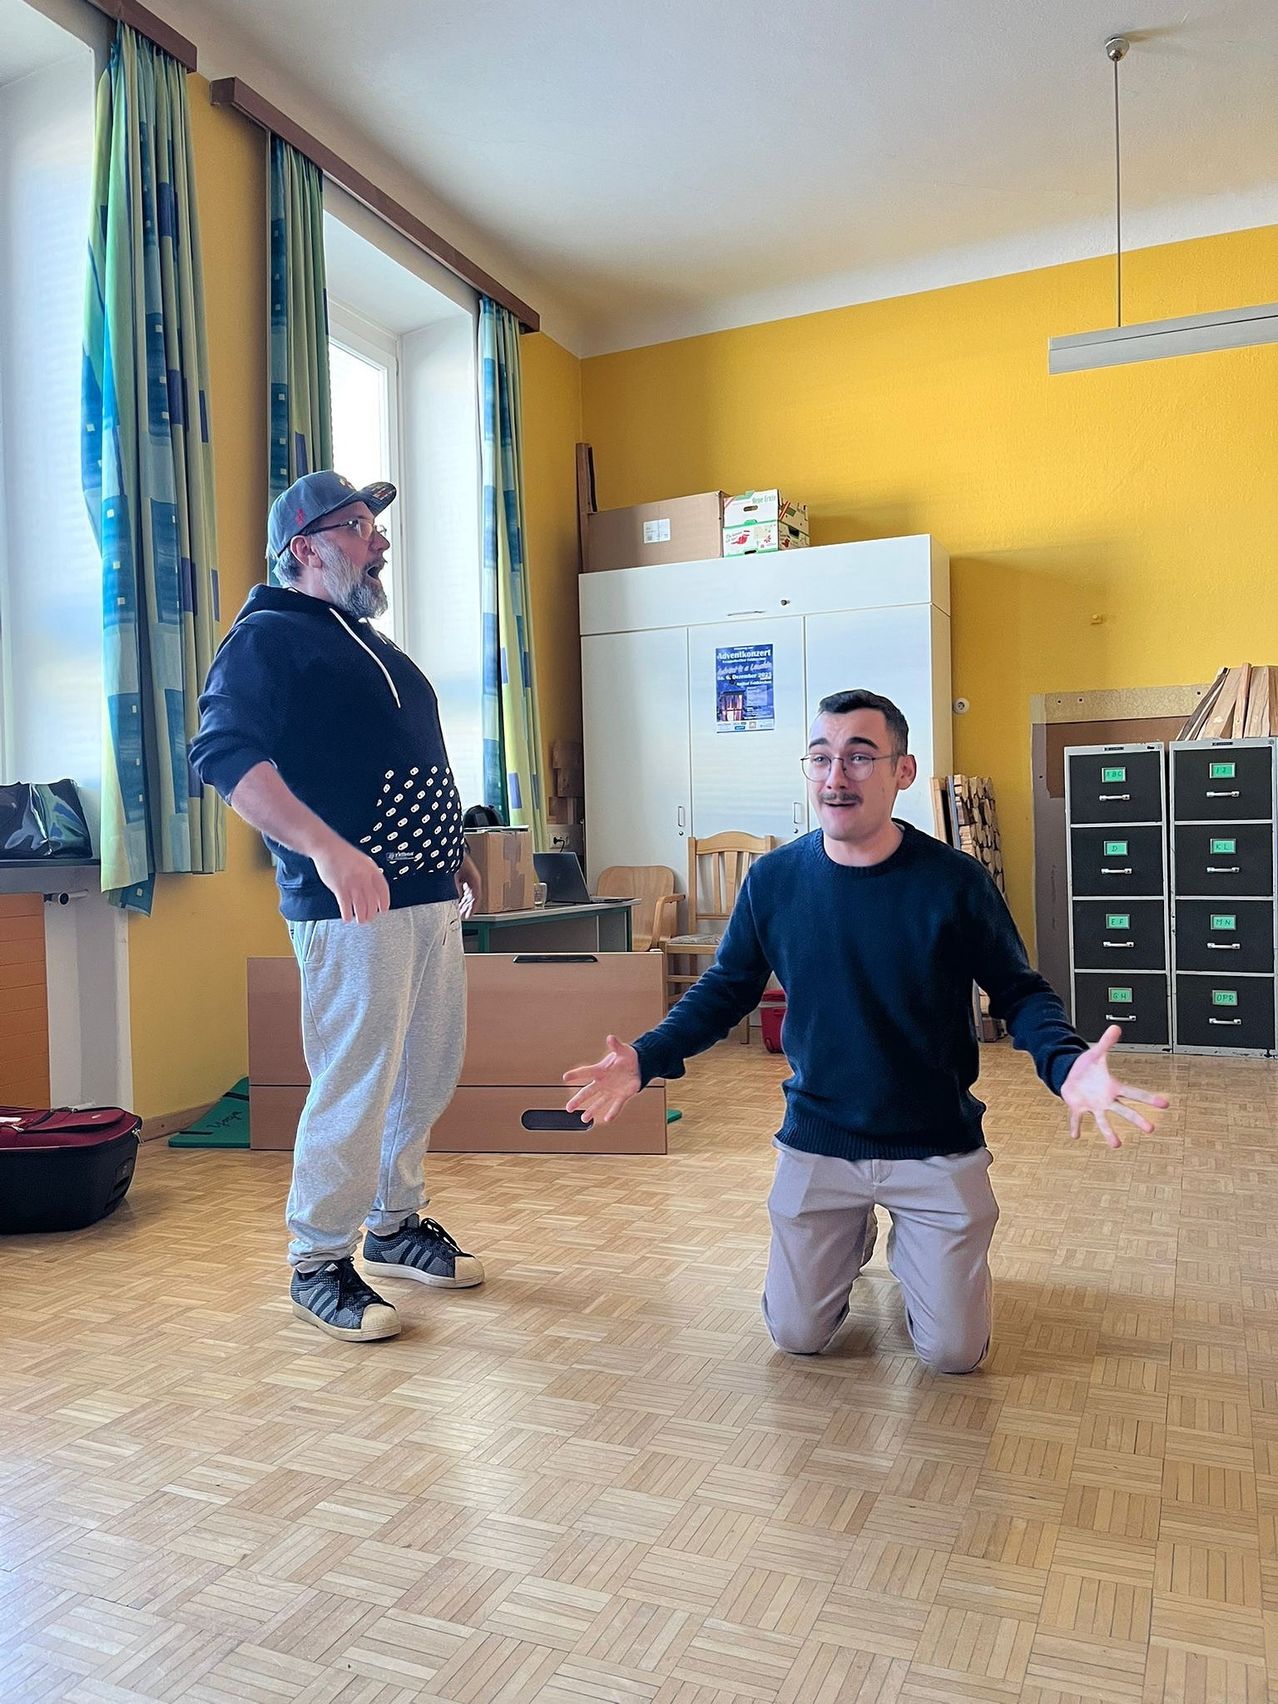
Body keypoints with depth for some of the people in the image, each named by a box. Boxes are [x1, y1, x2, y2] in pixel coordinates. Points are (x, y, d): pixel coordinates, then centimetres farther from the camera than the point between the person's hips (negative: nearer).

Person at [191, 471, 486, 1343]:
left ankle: (395, 1222, 33)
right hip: (352, 908, -9)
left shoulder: (372, 643, 23)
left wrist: (452, 850, 23)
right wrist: (327, 849, -32)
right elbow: (226, 752, -21)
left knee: (430, 1072, 15)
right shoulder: (268, 636, -6)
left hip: (429, 896, 9)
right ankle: (319, 1263, 13)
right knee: (356, 1088, -5)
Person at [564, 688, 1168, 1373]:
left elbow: (1020, 992, -7)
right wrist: (645, 1058, -14)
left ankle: (908, 1248, 37)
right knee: (796, 1336, 12)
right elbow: (724, 989, 2)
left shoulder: (953, 880, -15)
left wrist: (1067, 1065, -29)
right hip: (816, 1143, 2)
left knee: (953, 1354, 6)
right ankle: (854, 1238, 42)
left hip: (936, 1145, -1)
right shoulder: (773, 880, -9)